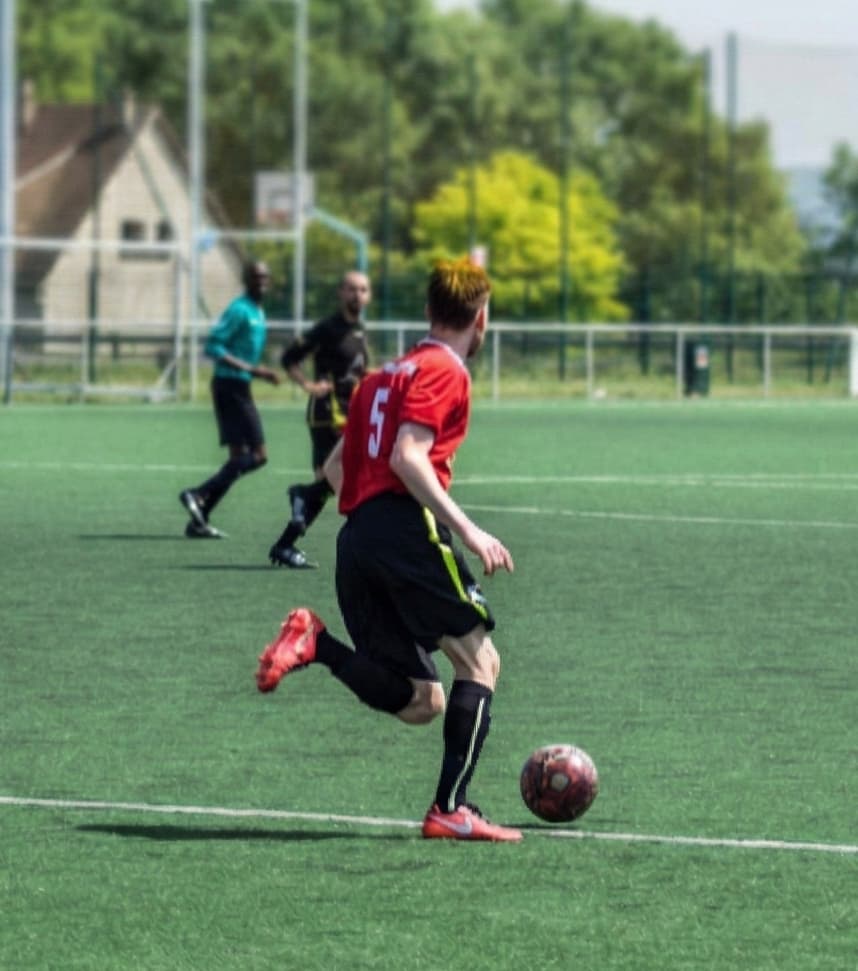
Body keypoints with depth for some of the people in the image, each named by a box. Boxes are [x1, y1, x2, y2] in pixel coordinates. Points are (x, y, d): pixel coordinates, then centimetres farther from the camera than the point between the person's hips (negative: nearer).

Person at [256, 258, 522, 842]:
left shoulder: (386, 375, 26)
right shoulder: (445, 372, 0)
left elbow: (335, 468, 26)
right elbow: (409, 456, -15)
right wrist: (468, 531, -18)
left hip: (356, 535, 8)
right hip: (408, 526, -8)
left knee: (420, 703, 6)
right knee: (478, 659, 2)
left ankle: (317, 644, -13)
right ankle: (452, 810, -8)